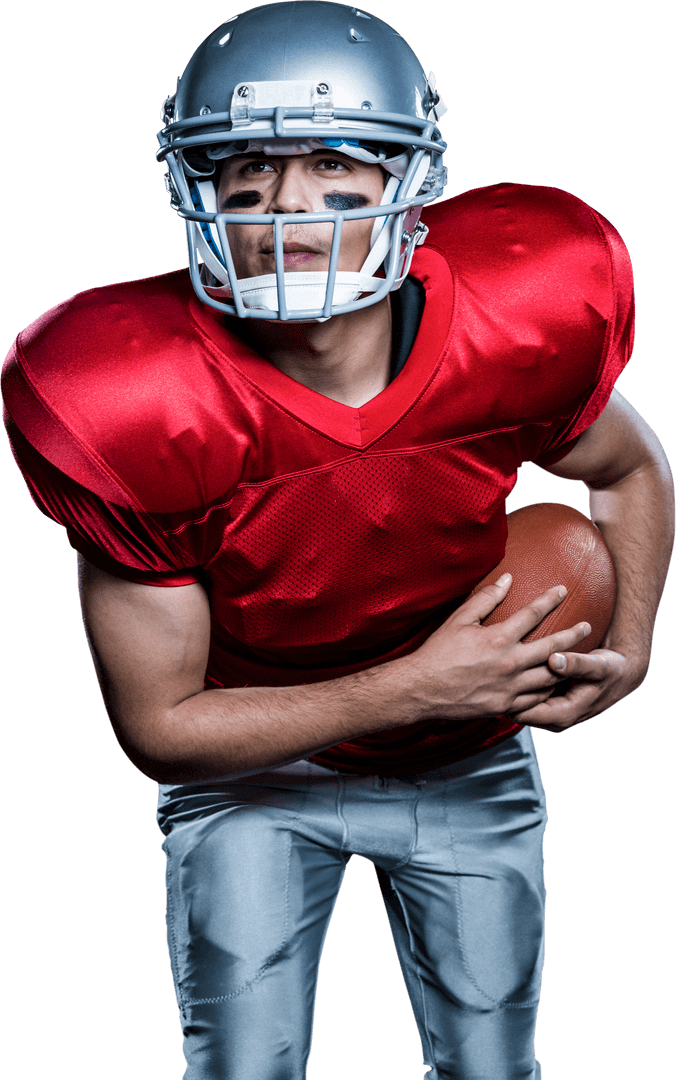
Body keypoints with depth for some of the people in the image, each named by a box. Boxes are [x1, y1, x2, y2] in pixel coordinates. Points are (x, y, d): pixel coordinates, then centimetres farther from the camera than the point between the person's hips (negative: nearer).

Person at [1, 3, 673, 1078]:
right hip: (252, 767, -2)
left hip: (468, 766, 3)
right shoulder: (136, 410, -29)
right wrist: (414, 687, -26)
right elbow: (160, 727, -21)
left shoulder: (519, 322, -23)